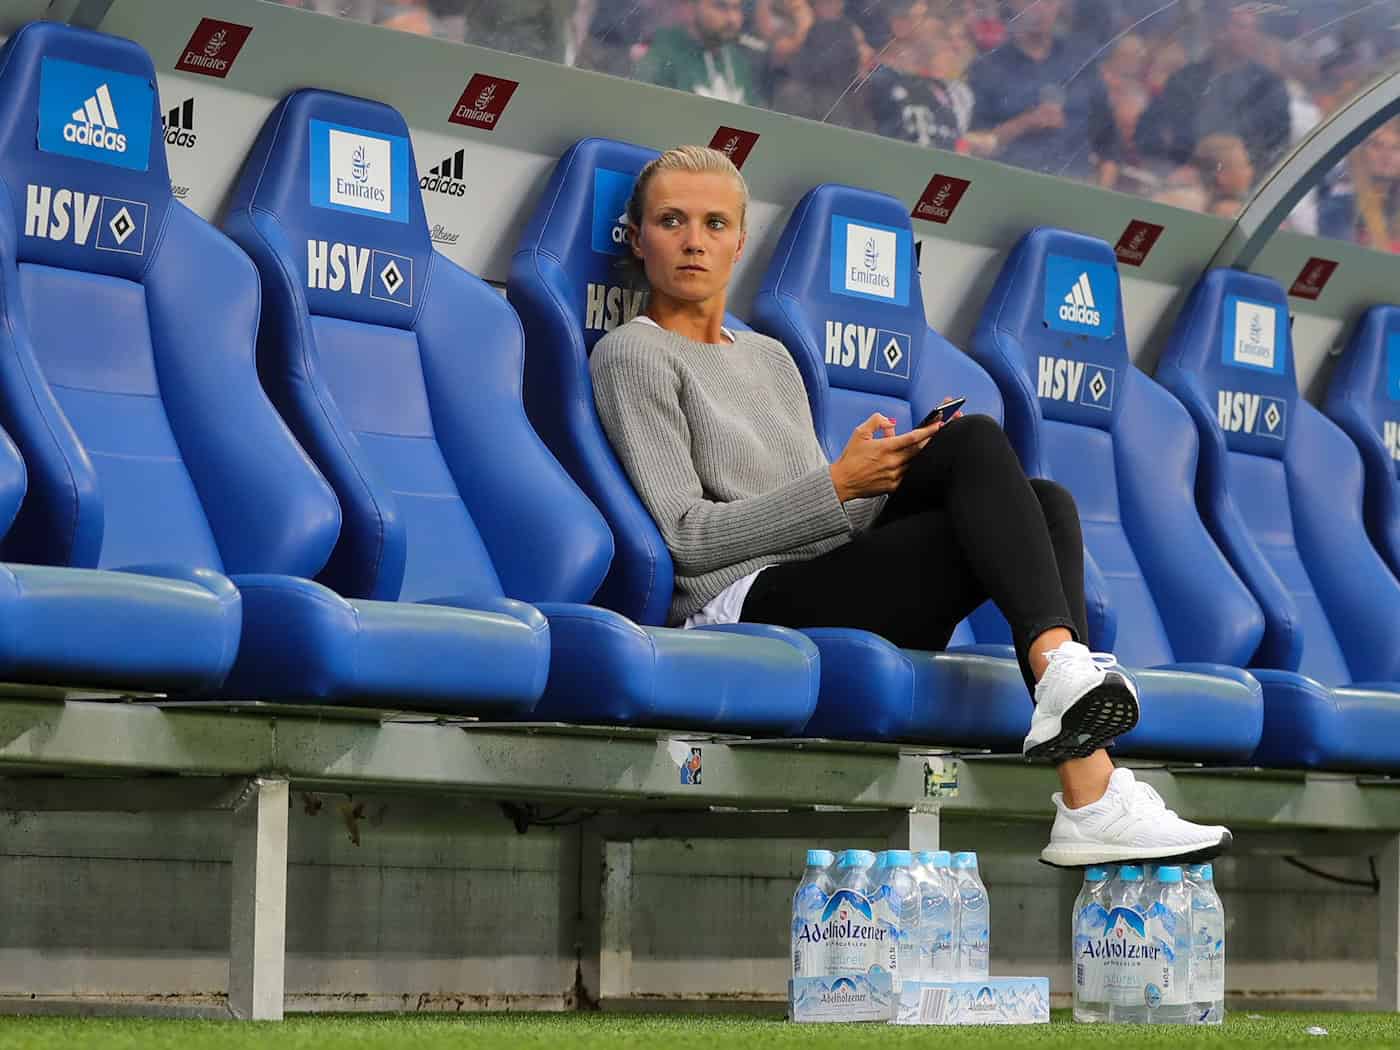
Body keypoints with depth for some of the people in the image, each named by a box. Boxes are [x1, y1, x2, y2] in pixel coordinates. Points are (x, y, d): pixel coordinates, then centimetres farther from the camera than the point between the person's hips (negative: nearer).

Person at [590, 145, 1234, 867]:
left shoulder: (771, 358, 28)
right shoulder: (633, 355, 6)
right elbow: (685, 536, -6)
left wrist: (891, 474, 2)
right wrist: (839, 485, -11)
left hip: (832, 600, 7)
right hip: (741, 606, -7)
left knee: (1044, 503, -17)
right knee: (977, 441, -22)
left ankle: (1088, 801, -33)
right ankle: (1060, 663, -45)